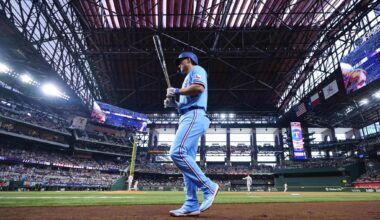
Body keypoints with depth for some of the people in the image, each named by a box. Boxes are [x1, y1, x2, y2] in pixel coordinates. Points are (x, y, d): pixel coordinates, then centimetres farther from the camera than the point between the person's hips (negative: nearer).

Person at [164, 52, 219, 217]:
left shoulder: (197, 70, 7)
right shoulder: (189, 78, 34)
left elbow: (199, 87, -16)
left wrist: (177, 91, -6)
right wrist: (174, 104, 15)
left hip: (194, 117, -10)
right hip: (188, 118, 10)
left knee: (177, 153, -23)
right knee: (186, 158, 1)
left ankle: (209, 187, -14)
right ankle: (191, 205, 2)